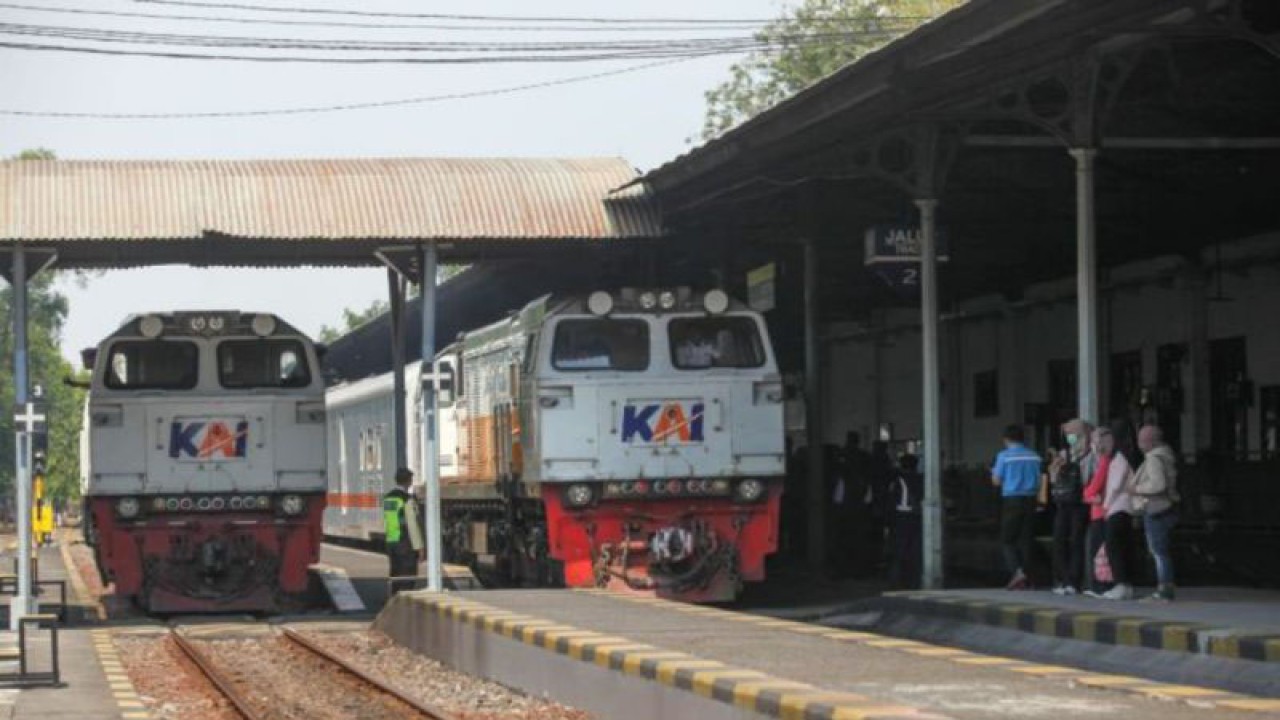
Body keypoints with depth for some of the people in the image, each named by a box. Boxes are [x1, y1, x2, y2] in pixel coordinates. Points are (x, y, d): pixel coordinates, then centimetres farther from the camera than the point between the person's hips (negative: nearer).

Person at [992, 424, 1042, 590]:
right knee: (1025, 539, 10)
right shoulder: (1034, 456, 5)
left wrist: (993, 473, 15)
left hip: (1011, 500, -4)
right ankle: (1025, 579, 10)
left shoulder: (1004, 456, -7)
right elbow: (1038, 480, 11)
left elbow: (997, 481, -4)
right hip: (1030, 500, 4)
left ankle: (1017, 572, -16)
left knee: (1007, 539, 4)